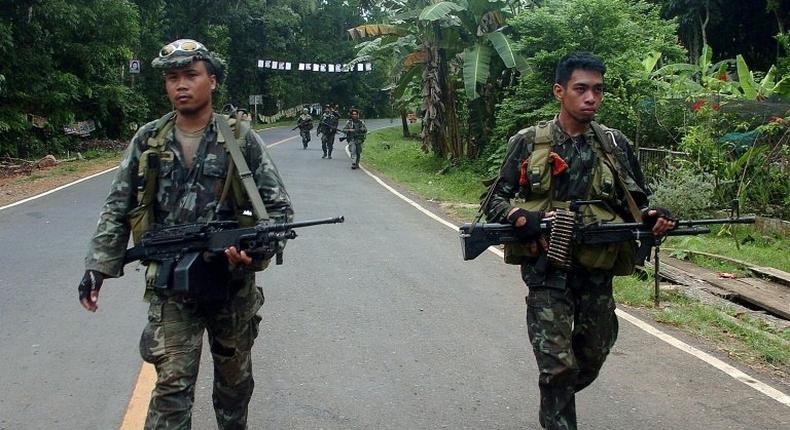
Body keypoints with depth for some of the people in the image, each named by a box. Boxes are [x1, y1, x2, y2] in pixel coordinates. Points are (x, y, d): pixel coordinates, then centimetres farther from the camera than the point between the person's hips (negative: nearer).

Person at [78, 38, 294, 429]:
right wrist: (98, 265, -5)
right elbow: (117, 210, 5)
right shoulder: (147, 141, 2)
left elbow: (279, 208, -3)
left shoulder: (241, 139, -3)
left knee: (235, 378, 16)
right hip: (171, 286, 0)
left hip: (233, 283, 0)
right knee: (172, 385, -4)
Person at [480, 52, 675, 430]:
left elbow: (635, 202, 11)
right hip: (547, 269, -3)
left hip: (598, 271, 3)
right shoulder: (528, 142, -1)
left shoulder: (615, 145, 4)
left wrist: (653, 217, -12)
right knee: (557, 364, -7)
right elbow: (494, 201, 1)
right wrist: (522, 218, -20)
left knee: (593, 357, 18)